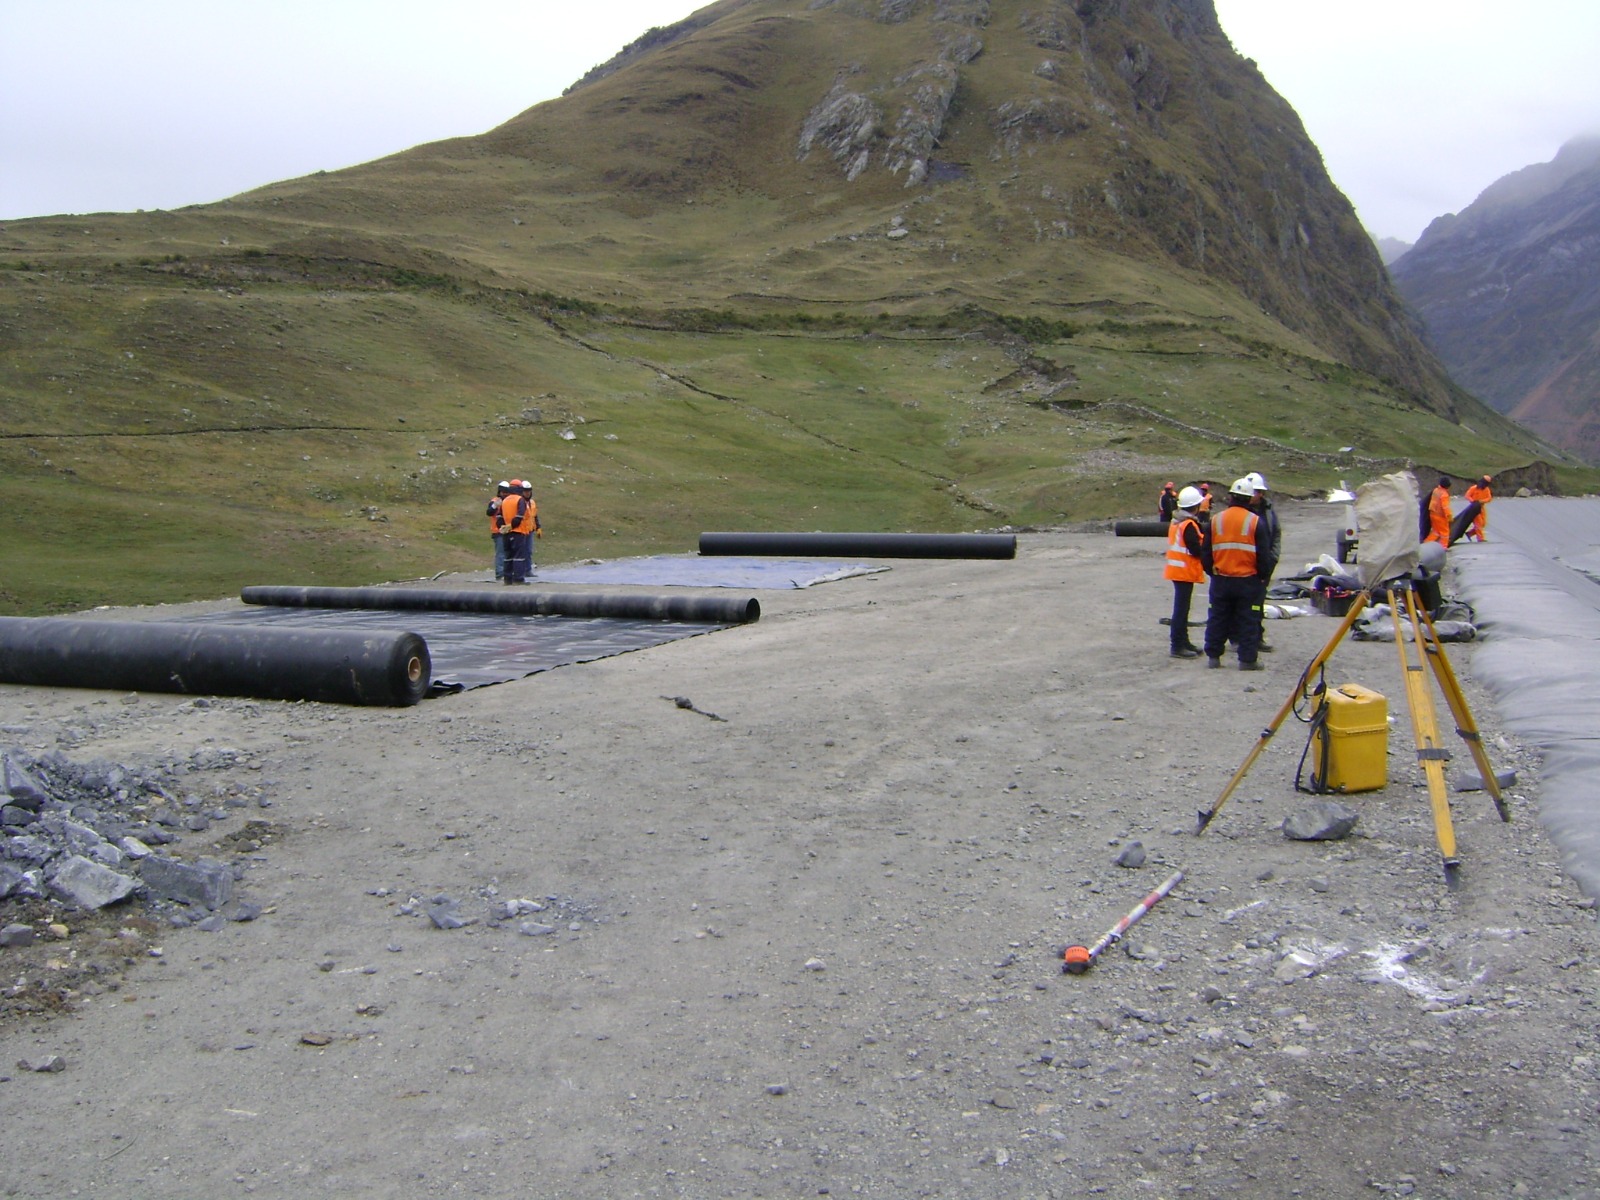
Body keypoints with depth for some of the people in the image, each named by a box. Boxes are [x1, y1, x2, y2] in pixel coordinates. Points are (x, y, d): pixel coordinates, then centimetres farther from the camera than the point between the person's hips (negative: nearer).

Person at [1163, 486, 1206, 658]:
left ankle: (1183, 641, 26)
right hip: (1185, 571, -10)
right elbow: (1196, 550, -21)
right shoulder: (1189, 525, -18)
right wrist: (1206, 541, -4)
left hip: (1177, 570, 10)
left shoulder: (1175, 522, 11)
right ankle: (1177, 646, -3)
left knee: (1182, 607, 17)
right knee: (1182, 608, -6)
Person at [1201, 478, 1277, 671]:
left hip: (1220, 580, 3)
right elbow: (1264, 555, -6)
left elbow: (1205, 553, 7)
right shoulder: (1255, 522, -8)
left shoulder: (1215, 520, 1)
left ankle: (1213, 657, 15)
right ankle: (1247, 660, 4)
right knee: (1249, 622, 4)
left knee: (1217, 619, 12)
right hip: (1248, 581, -3)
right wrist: (1263, 575, 8)